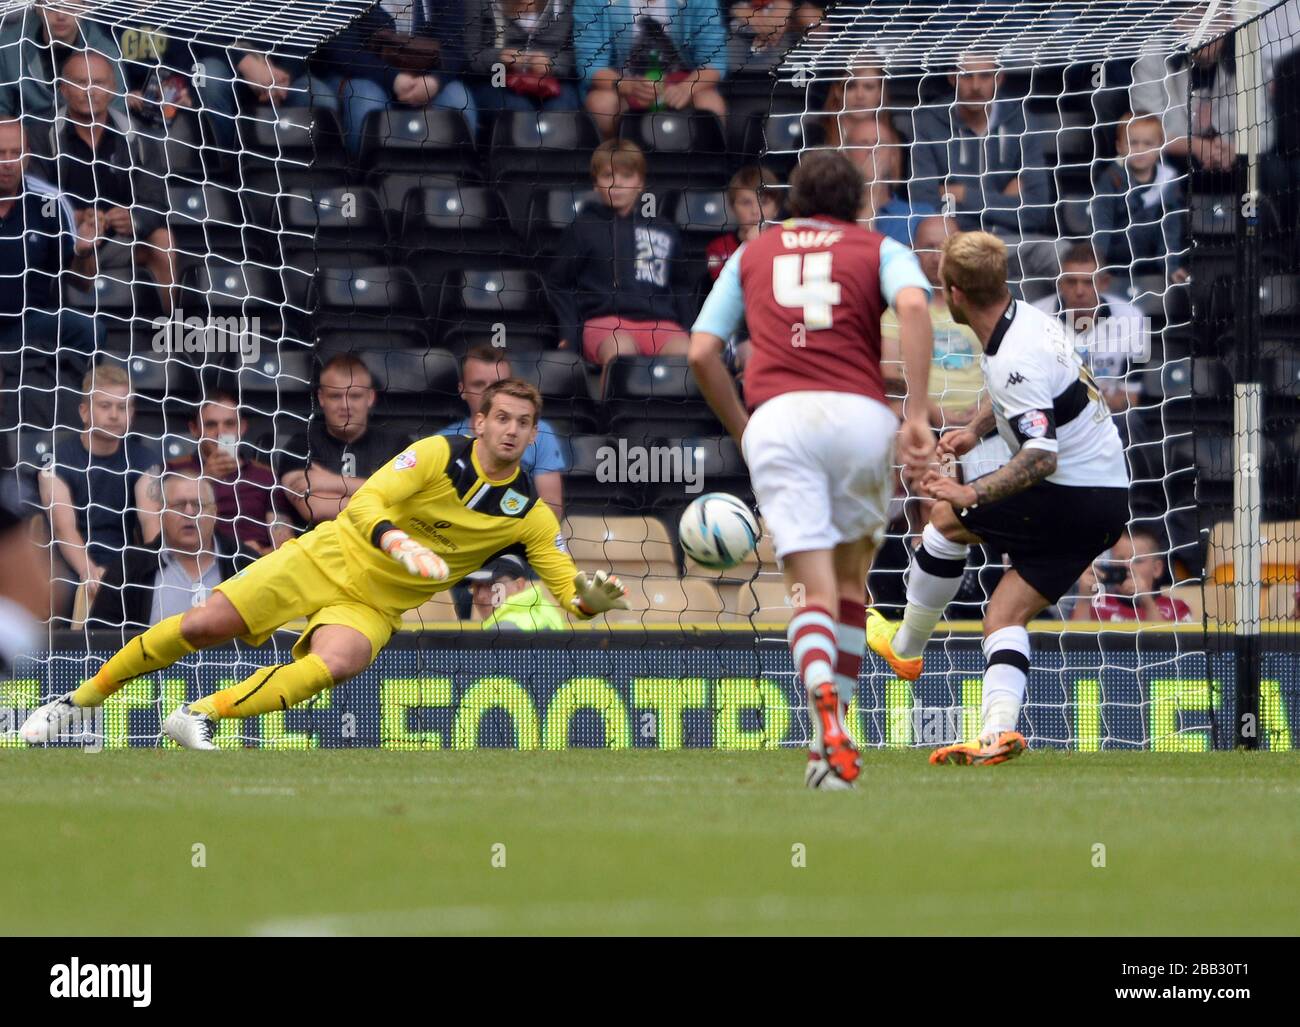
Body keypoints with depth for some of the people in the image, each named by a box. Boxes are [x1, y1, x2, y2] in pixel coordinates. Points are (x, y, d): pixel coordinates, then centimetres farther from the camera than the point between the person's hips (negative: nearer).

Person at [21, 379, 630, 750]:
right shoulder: (438, 454, -10)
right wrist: (397, 541, -38)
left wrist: (591, 598, -28)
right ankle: (79, 700, 6)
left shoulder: (531, 516, -3)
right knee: (203, 625, -11)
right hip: (328, 560, -1)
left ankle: (199, 717, -30)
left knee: (335, 664, -33)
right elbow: (364, 504, -18)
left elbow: (570, 593, -3)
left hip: (374, 608, 1)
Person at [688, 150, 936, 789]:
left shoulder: (751, 255, 25)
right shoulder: (880, 250, 19)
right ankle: (836, 735, 14)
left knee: (814, 592, -5)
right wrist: (916, 415, -7)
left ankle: (825, 705, -35)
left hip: (775, 416, 0)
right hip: (859, 413, 0)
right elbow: (914, 305, -4)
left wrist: (743, 431, 28)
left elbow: (702, 353, 16)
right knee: (851, 579, 20)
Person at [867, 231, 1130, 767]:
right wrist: (975, 430, 19)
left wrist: (972, 495, -35)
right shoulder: (1022, 317, 7)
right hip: (1108, 498, 9)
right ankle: (998, 732, -15)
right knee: (1005, 617, 4)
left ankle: (905, 646, 22)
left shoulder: (1015, 361, -25)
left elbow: (1041, 457, -32)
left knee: (945, 516, 5)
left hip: (1075, 497, -9)